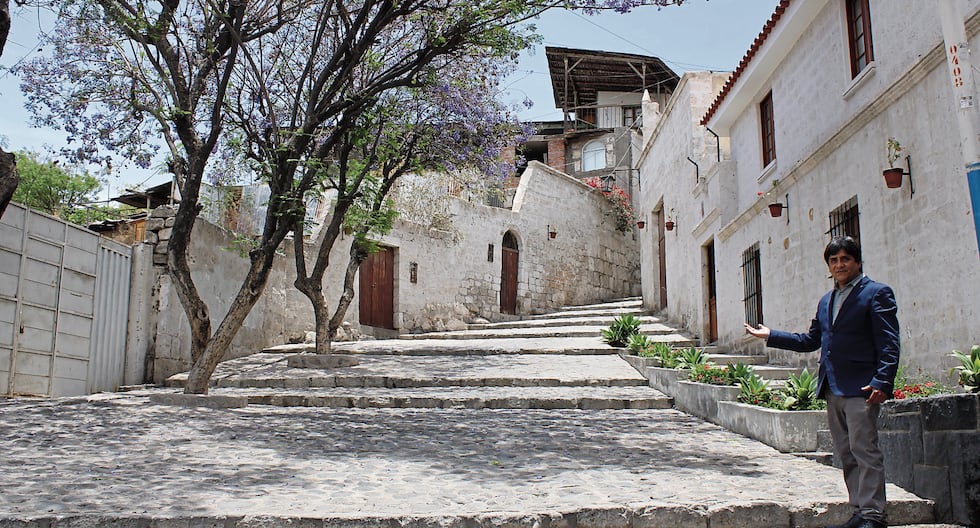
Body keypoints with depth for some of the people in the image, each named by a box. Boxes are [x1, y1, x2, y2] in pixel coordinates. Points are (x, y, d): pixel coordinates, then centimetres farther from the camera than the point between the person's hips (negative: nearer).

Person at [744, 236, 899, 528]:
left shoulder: (877, 293, -3)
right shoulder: (826, 301, 19)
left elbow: (889, 344, -10)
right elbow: (810, 341, 24)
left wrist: (882, 382, -20)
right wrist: (770, 336, 19)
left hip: (861, 388, -8)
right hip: (832, 388, 8)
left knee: (864, 451, -7)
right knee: (846, 454, 11)